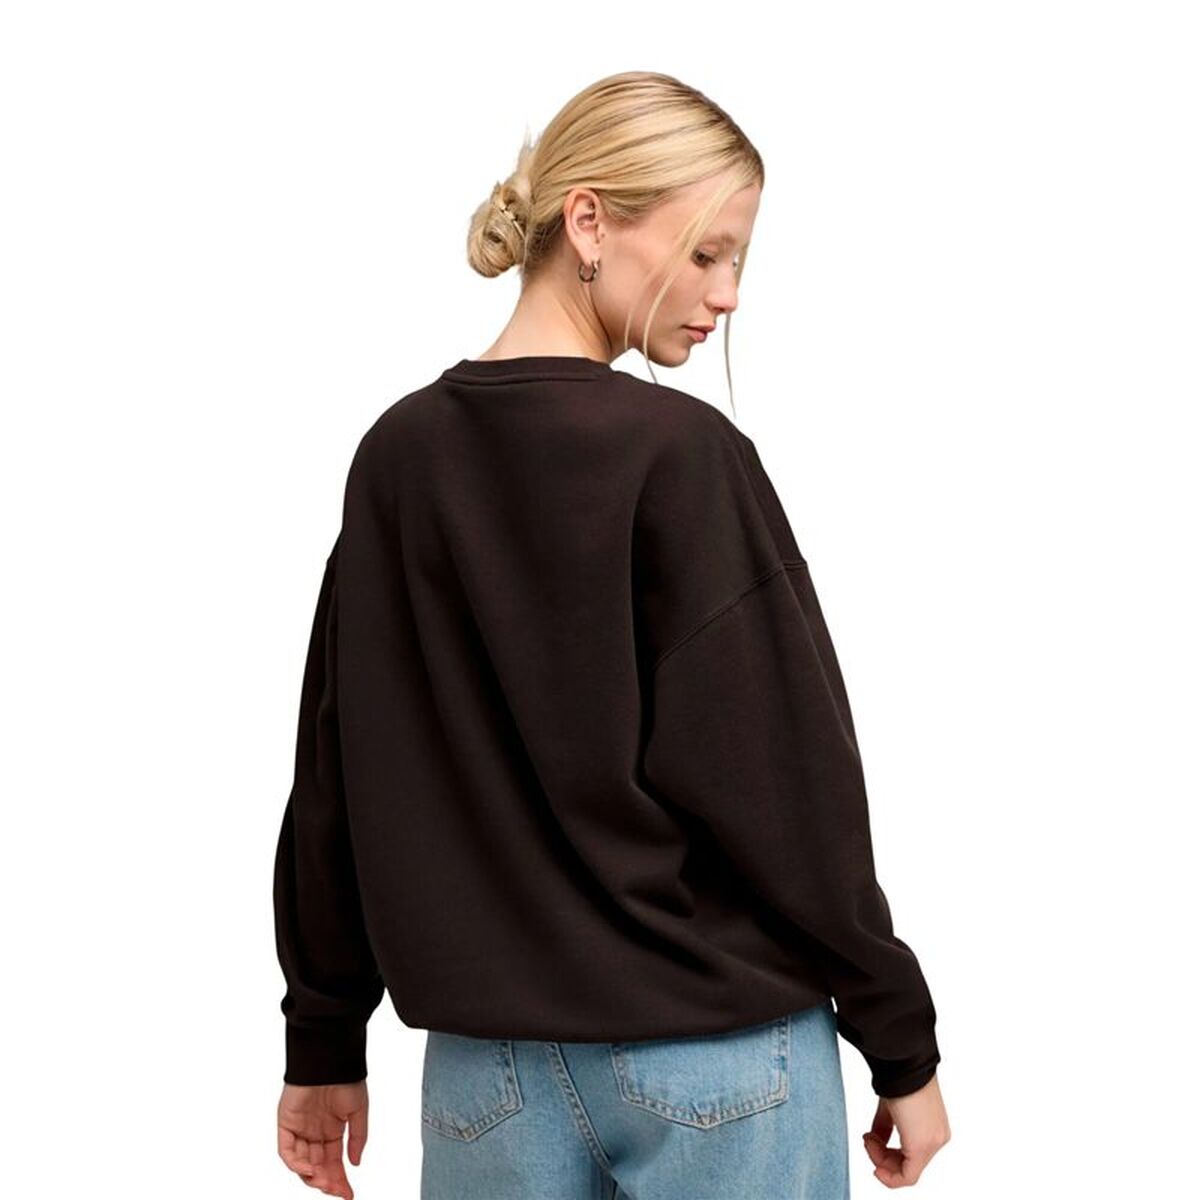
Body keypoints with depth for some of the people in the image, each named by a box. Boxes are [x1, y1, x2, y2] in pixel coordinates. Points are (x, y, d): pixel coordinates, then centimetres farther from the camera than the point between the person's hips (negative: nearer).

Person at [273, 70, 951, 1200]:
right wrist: (900, 1041, -3)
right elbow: (786, 780, -13)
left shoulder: (396, 458, 3)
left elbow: (332, 785, 7)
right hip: (721, 1061, -4)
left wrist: (325, 1043, 16)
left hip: (486, 1067, 5)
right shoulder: (681, 452, -13)